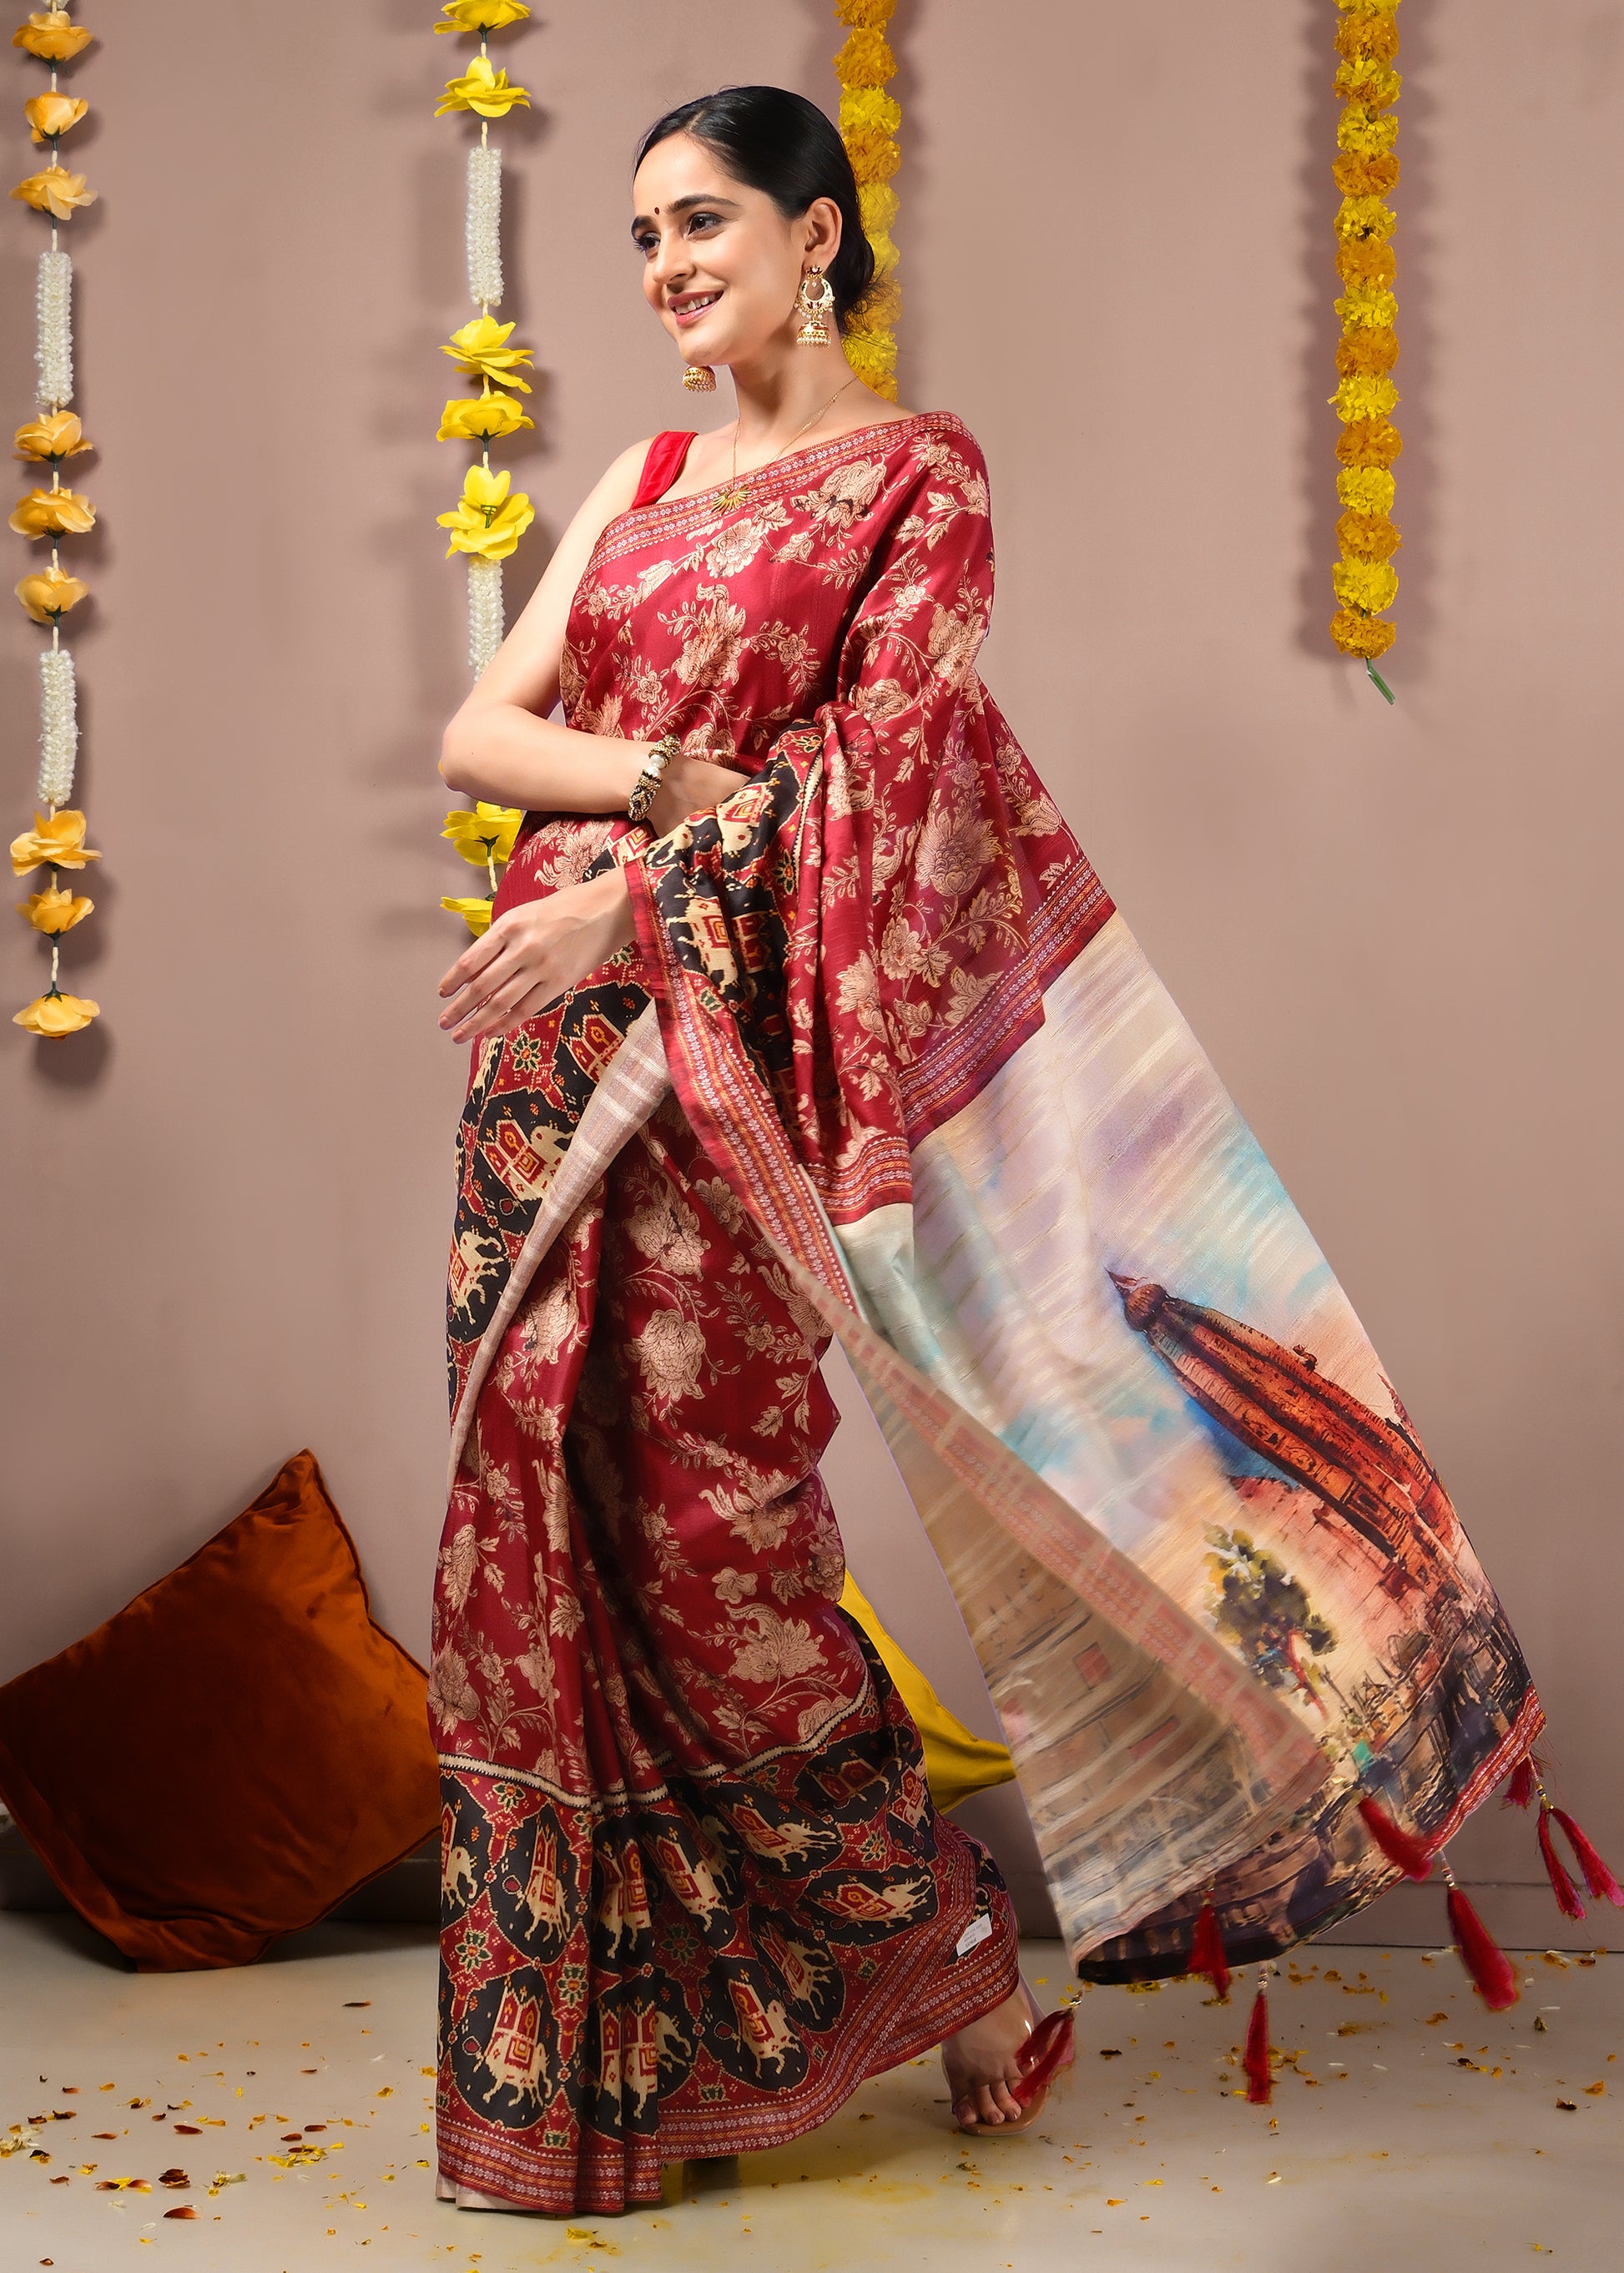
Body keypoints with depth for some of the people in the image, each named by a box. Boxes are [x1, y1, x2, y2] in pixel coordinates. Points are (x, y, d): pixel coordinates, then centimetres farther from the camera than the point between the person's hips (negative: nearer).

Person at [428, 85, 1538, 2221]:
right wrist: (661, 780, -10)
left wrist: (640, 894, -17)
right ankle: (574, 2038, 19)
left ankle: (937, 1948, 14)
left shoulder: (918, 469, 1)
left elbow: (874, 762, -10)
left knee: (706, 1506, -7)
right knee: (540, 1509, 5)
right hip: (559, 1035, 6)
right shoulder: (643, 479, 18)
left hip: (726, 1041, -6)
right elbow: (482, 728, 9)